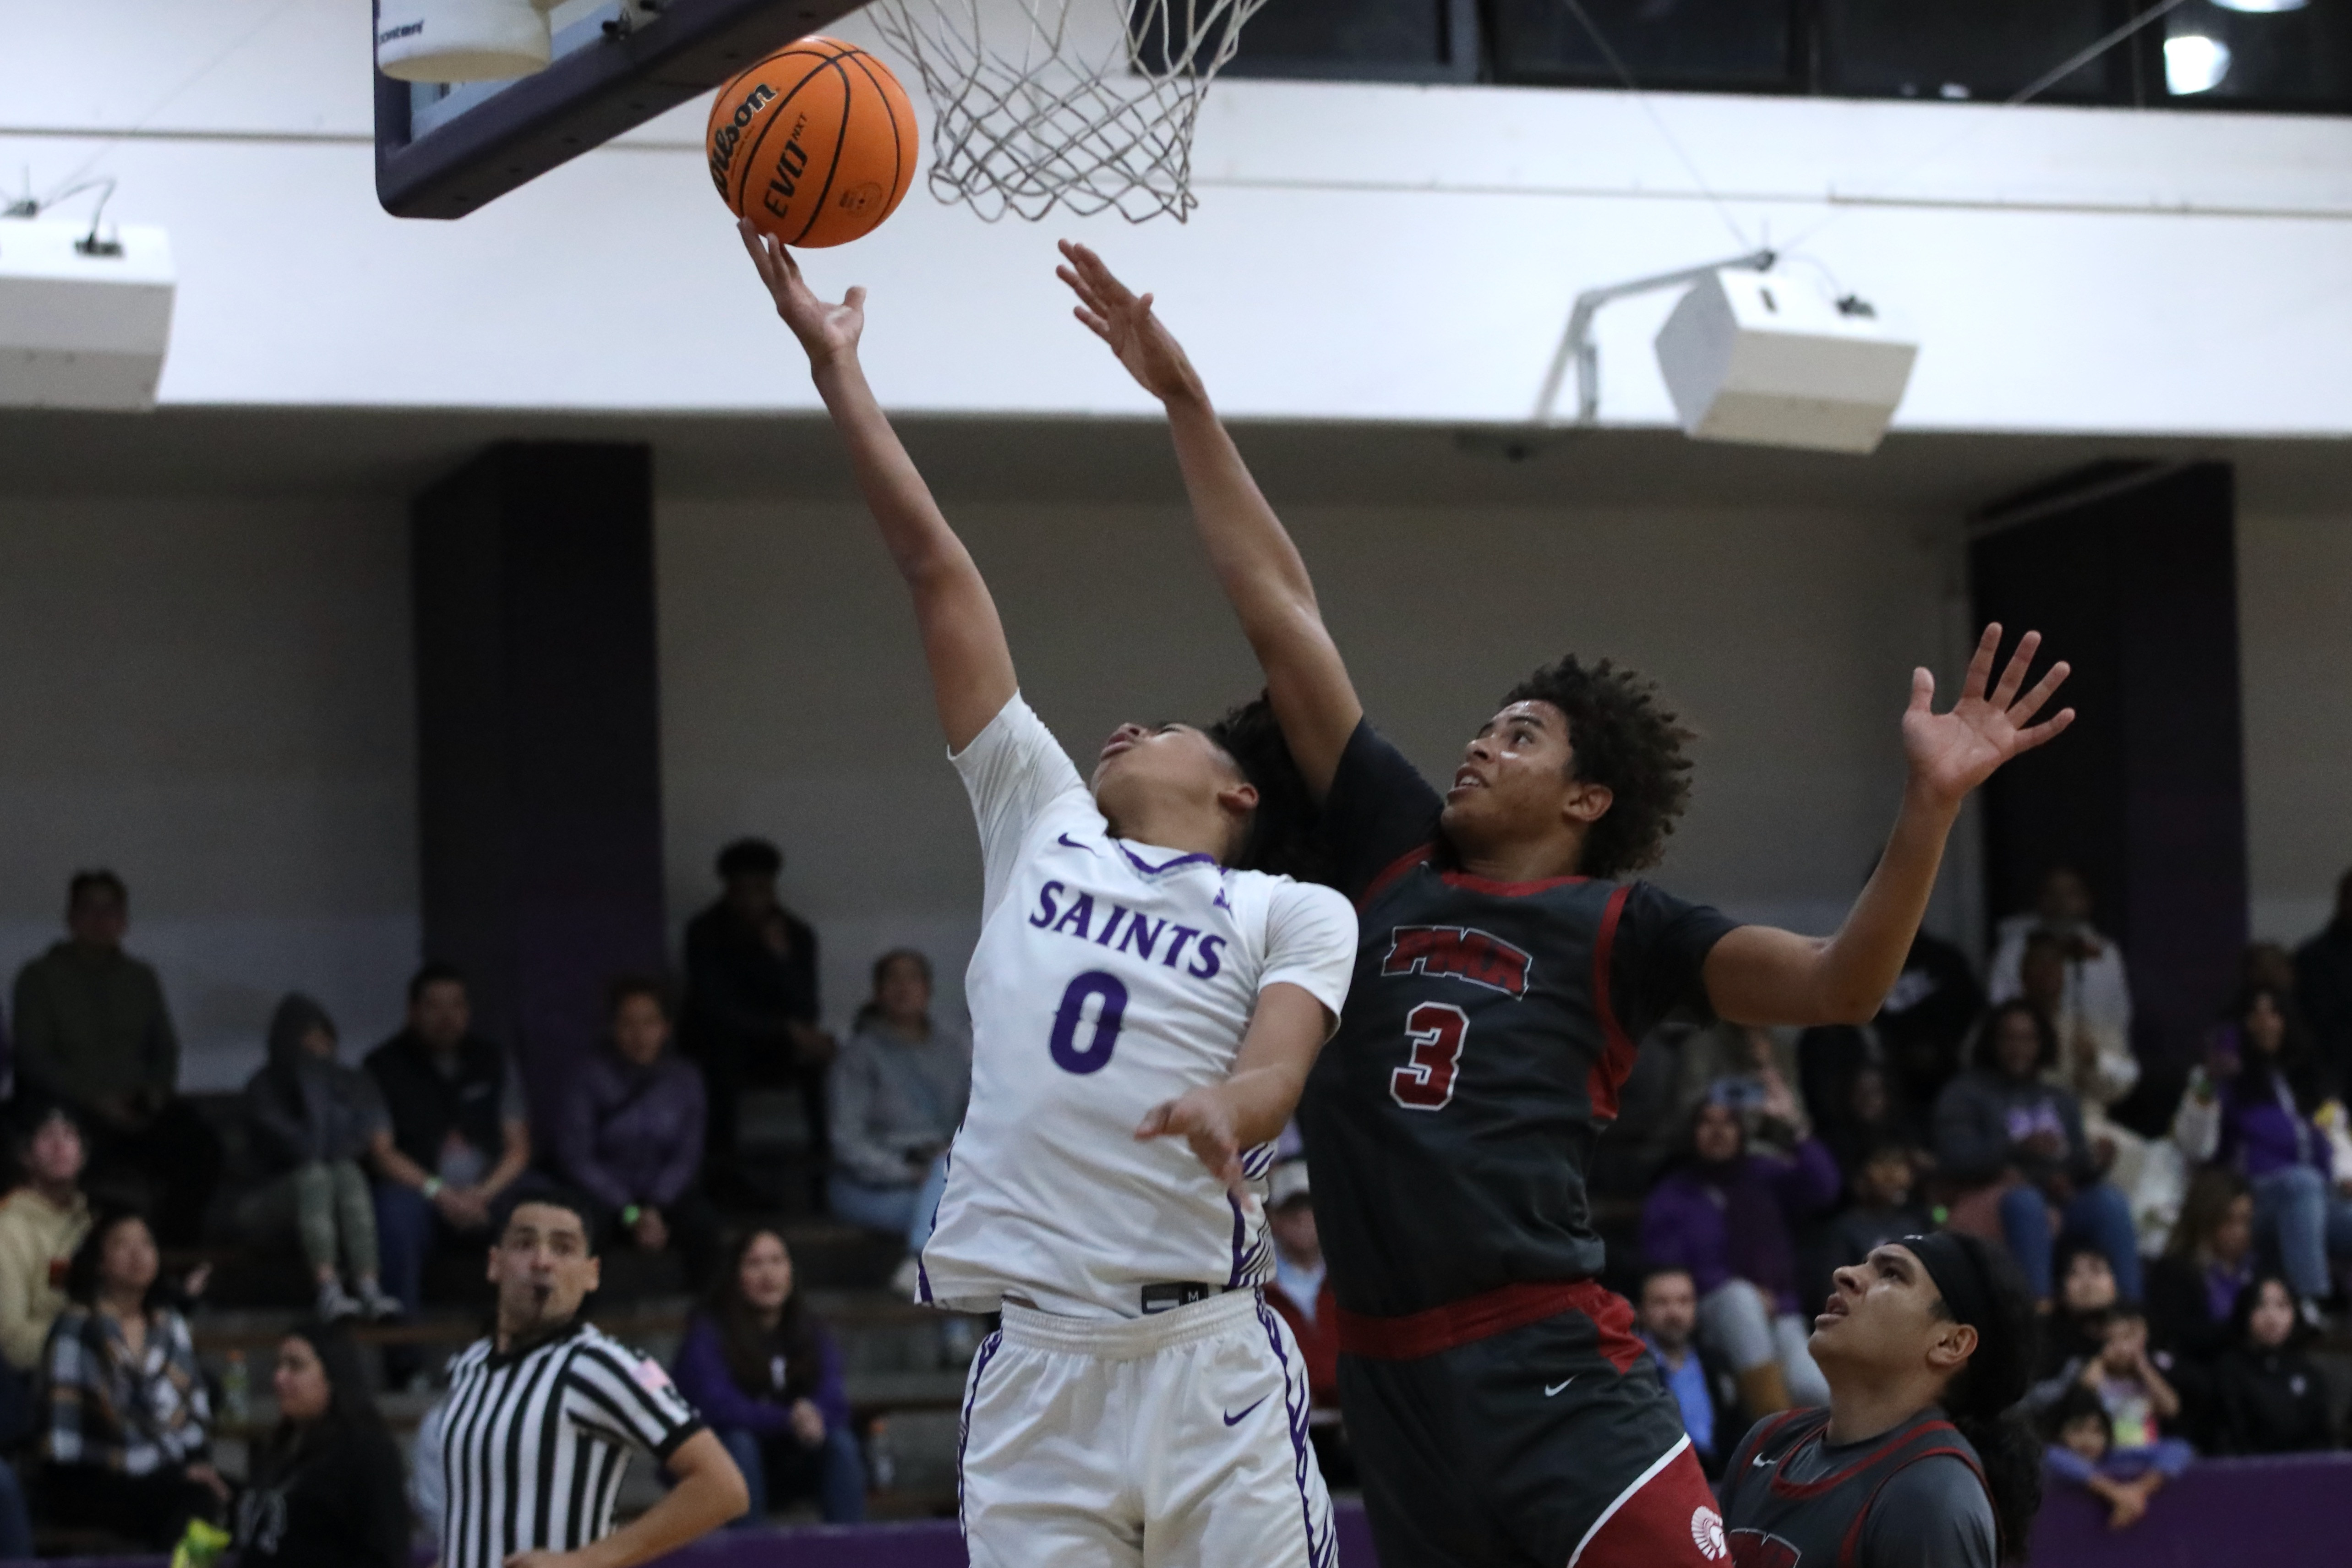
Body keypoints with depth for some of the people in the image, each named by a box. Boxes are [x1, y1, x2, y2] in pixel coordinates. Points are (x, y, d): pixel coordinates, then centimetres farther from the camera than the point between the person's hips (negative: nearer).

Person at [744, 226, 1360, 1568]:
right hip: (1035, 1362, 3)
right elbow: (937, 570, 18)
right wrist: (835, 363, 20)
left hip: (1208, 1351, -3)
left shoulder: (1295, 914, 11)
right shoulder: (1044, 830, 19)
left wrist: (1229, 1111, -34)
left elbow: (1281, 1067, -9)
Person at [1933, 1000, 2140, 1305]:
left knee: (2109, 1201, -27)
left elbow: (2083, 1164, 19)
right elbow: (1954, 1158, -5)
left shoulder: (2061, 1101, 28)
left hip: (2061, 1200, 4)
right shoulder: (1964, 1094, 12)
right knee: (2026, 1201, -39)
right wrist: (2019, 1147, -19)